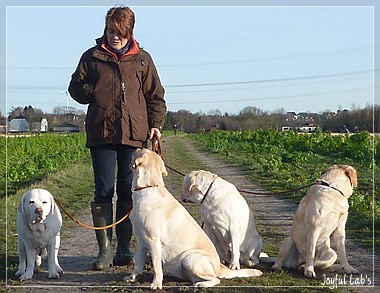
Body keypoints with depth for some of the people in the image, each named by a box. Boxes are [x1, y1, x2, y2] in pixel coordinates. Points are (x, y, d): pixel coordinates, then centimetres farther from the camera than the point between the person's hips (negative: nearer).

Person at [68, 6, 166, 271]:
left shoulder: (142, 59, 12)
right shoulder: (92, 57, 10)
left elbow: (156, 95, 13)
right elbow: (75, 87, 14)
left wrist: (155, 124, 2)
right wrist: (95, 95, -4)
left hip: (134, 135, 1)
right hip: (101, 134, -1)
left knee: (129, 193, 4)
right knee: (104, 191, -4)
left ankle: (124, 249, 12)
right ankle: (105, 249, 2)